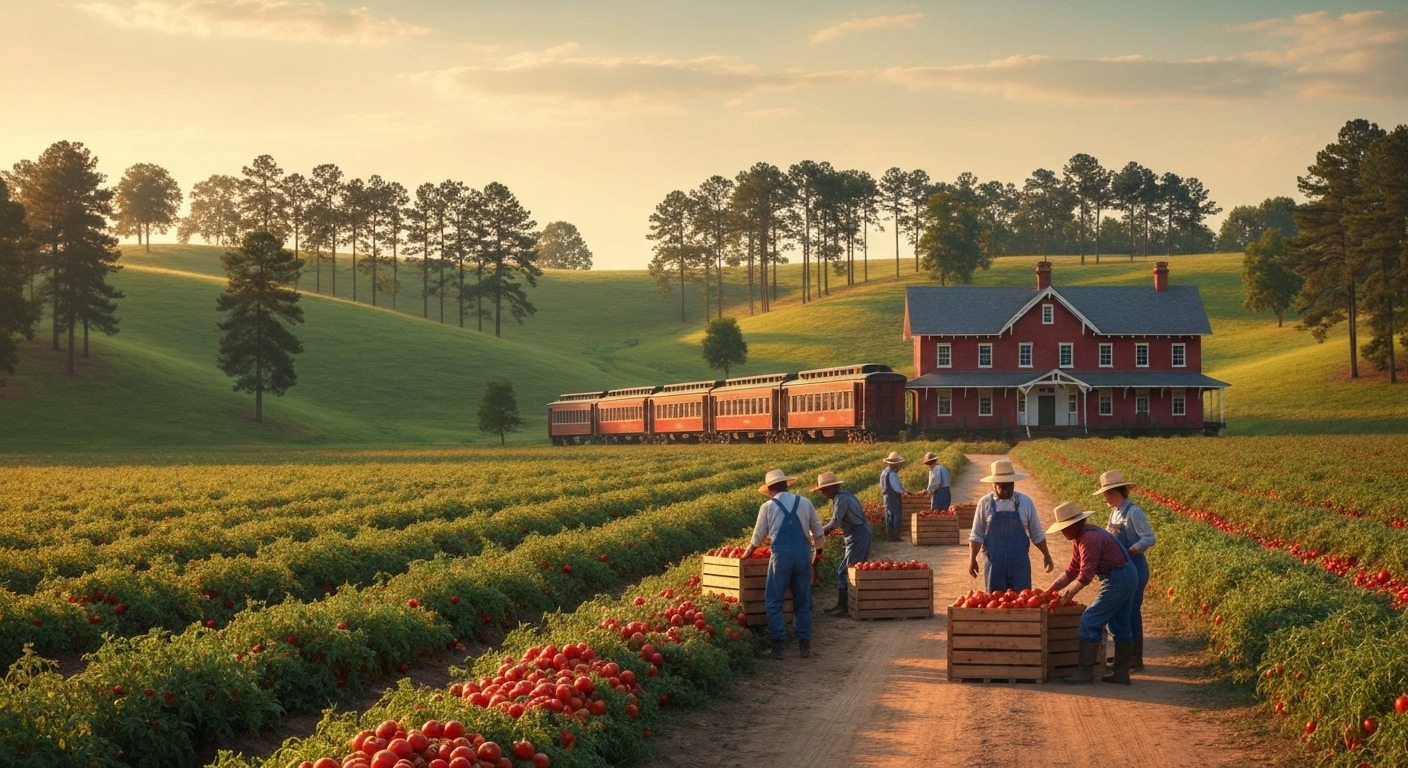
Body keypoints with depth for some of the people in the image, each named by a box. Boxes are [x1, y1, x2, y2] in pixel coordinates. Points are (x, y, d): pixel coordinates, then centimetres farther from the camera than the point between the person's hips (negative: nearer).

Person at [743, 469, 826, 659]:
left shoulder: (768, 506, 5)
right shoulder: (805, 503, 11)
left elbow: (757, 538, 11)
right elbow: (819, 534, 16)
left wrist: (746, 554, 28)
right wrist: (817, 550, 35)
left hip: (781, 555, -3)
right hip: (804, 553, 3)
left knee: (774, 602, 6)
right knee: (803, 602, 13)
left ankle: (778, 645, -1)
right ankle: (805, 645, 13)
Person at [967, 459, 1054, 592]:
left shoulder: (1025, 502, 2)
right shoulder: (985, 503, -1)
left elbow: (1036, 533, 10)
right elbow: (976, 535, 3)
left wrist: (1046, 555, 14)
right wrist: (972, 559, -2)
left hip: (1019, 561, 0)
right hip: (994, 561, 0)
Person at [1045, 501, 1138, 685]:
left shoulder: (1089, 539, -22)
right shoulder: (1079, 538, 9)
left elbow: (1085, 576, -21)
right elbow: (1072, 571, 14)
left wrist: (1066, 595, -9)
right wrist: (1051, 589, 8)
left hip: (1117, 580, -11)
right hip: (1127, 578, 11)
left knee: (1090, 621, -8)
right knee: (1120, 626, 16)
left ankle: (1086, 671, -6)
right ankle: (1121, 673, 23)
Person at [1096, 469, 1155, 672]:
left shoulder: (1134, 512, -15)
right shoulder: (1115, 512, 10)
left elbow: (1149, 538, -19)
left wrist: (1135, 548, -33)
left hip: (1134, 568, -9)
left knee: (1131, 613, -5)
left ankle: (1135, 660, 2)